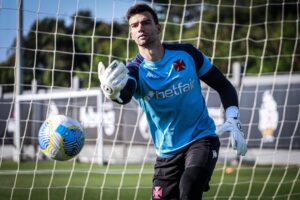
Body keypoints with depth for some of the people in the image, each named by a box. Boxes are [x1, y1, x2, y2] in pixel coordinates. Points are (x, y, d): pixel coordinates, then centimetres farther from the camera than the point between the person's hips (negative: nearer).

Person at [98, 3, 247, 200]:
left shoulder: (186, 53, -5)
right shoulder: (135, 70, -8)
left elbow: (224, 86, 6)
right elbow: (124, 95, -34)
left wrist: (233, 121, -10)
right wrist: (112, 91, -59)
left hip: (202, 138, -2)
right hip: (168, 151, 2)